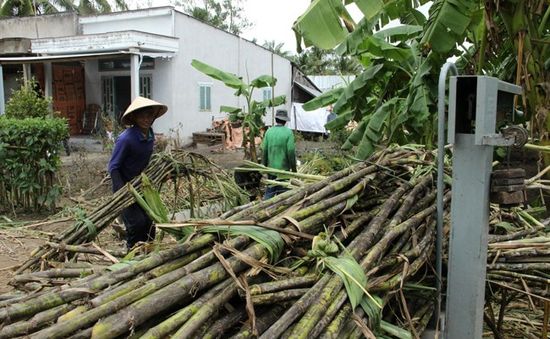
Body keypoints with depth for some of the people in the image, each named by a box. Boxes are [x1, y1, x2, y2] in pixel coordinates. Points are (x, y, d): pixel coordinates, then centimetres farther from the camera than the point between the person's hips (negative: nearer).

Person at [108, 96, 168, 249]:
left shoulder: (150, 135, -1)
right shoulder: (126, 138, -24)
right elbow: (113, 167, -19)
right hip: (124, 185, -7)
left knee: (149, 221, 5)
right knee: (137, 222, -14)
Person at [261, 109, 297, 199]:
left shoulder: (269, 131, -1)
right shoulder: (288, 132, -11)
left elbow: (264, 150, 0)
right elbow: (291, 151, -13)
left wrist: (264, 165, 11)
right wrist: (293, 167, -2)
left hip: (271, 166, 3)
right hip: (283, 167, -3)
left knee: (270, 190, 13)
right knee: (281, 192, 7)